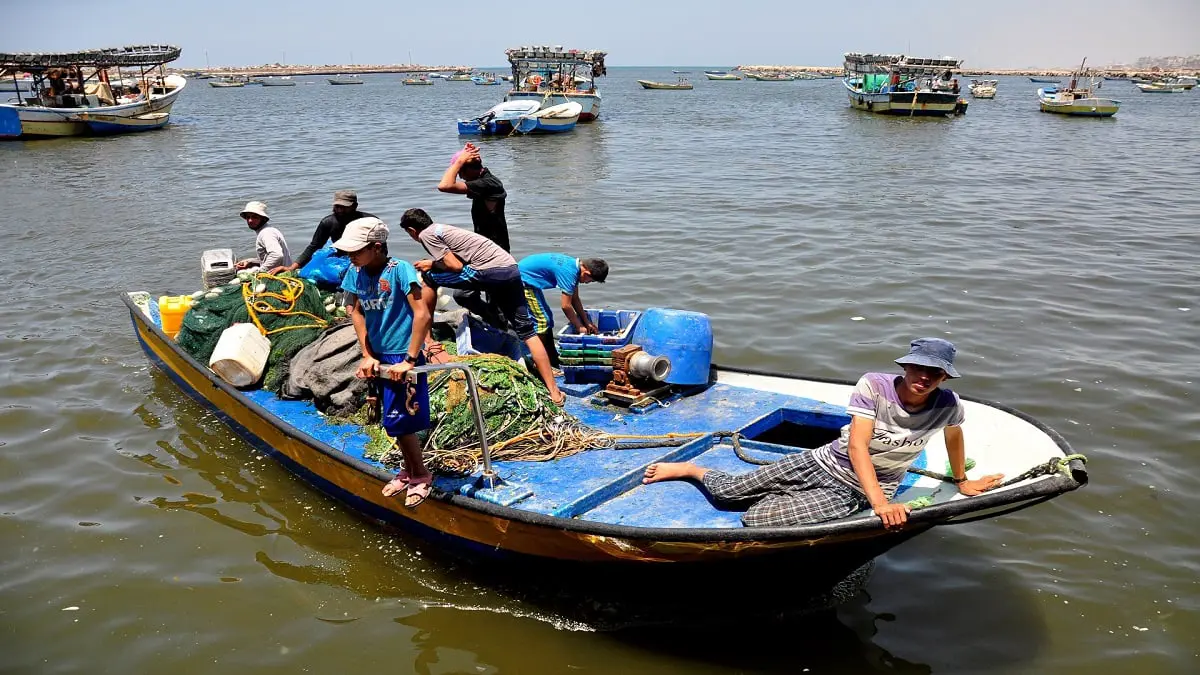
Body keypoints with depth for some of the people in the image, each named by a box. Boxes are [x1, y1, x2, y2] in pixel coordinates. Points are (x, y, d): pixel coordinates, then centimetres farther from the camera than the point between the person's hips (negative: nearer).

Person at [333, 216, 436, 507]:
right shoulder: (356, 273, -1)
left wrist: (409, 361, -24)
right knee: (394, 420, 16)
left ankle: (421, 475, 16)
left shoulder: (399, 270, -19)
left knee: (398, 421, -4)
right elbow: (357, 313, 5)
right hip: (379, 357, 7)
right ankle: (410, 471, 33)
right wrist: (368, 356, -2)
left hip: (403, 356, -6)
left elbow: (422, 314, -23)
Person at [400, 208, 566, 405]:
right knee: (527, 332, 7)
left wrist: (431, 265, 13)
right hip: (512, 270, 8)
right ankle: (554, 392, 3)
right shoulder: (443, 229, 29)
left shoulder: (426, 235, 3)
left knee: (428, 277, 9)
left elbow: (455, 266, -4)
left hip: (489, 272, -8)